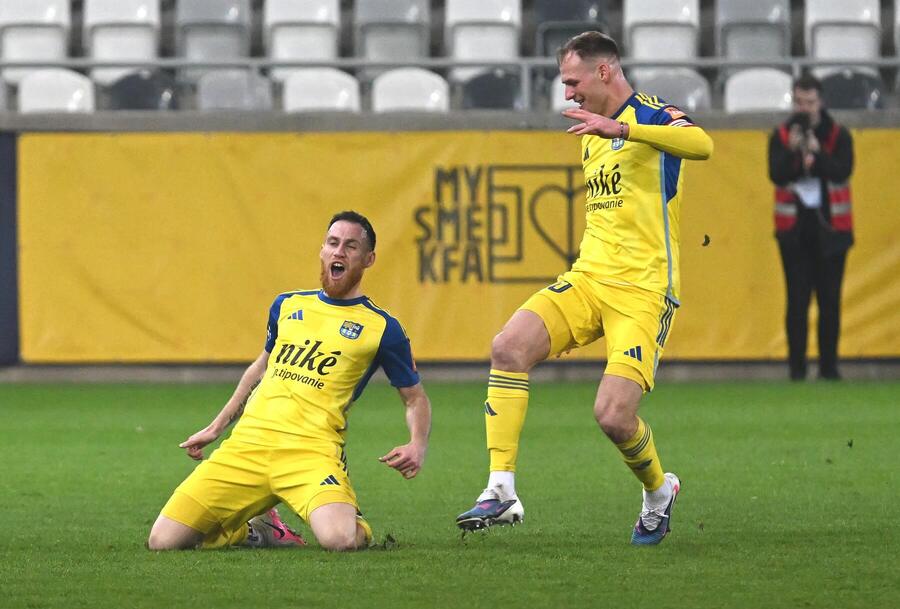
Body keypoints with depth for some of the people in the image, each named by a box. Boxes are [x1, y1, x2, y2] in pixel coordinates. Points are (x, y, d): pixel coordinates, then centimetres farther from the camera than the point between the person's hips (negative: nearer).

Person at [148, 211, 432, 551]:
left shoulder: (381, 328, 6)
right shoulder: (288, 306, 18)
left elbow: (415, 398, 14)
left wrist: (417, 446, -6)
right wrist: (215, 428, 32)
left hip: (310, 451, -4)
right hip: (248, 443, 4)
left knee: (340, 540, -34)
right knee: (162, 541, -10)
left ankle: (356, 525, 5)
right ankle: (254, 530, 17)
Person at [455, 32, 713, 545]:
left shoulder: (652, 116, -7)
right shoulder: (592, 137, 20)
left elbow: (702, 144, -31)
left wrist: (620, 128, -39)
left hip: (642, 290, -7)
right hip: (587, 278, 7)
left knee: (614, 415, -18)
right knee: (509, 346, -19)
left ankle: (658, 492, 16)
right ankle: (502, 492, -20)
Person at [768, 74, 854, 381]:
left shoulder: (839, 136, 3)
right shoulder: (781, 136, 4)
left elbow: (843, 171, -12)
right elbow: (776, 174, -9)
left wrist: (817, 154, -26)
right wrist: (792, 151, -25)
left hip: (830, 226, 0)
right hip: (794, 229, 0)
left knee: (829, 299, 0)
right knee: (797, 298, -3)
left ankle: (829, 365, 5)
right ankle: (797, 366, 0)